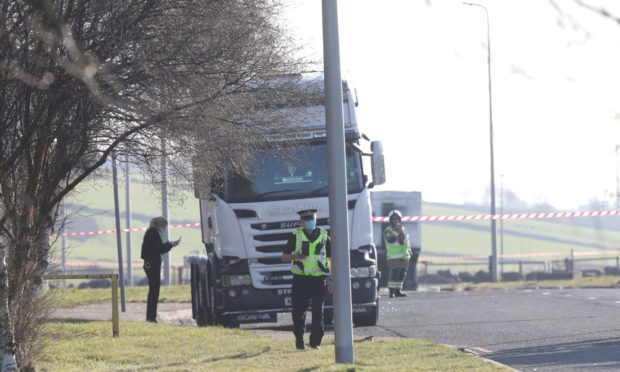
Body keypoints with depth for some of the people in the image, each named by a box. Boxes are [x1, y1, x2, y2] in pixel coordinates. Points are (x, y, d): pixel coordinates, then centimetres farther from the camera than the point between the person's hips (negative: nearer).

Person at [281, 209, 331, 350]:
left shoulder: (323, 235, 9)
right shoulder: (296, 235, 4)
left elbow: (332, 257, 15)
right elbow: (284, 257, 6)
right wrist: (295, 256, -16)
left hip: (319, 279, 1)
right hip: (300, 279, -1)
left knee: (318, 311, 0)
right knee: (299, 311, -1)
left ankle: (315, 341, 7)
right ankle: (299, 340, 11)